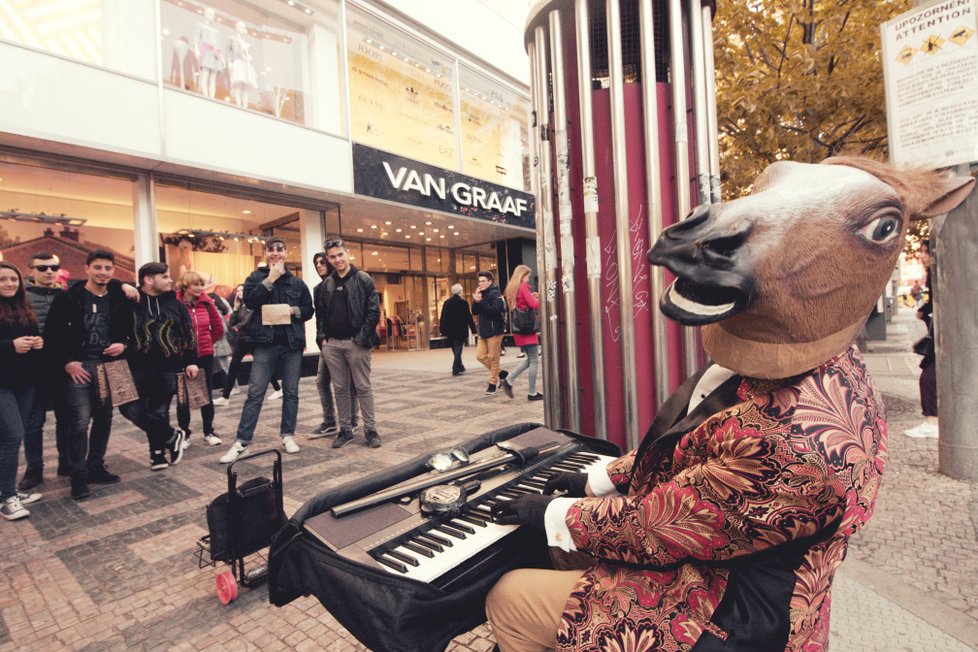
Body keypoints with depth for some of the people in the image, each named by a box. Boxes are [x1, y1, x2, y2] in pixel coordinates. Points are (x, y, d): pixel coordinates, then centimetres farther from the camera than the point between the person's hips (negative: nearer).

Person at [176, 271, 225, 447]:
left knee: (207, 395, 11)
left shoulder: (206, 302, 0)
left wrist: (209, 341, 10)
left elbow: (218, 326, 10)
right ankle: (184, 434, 22)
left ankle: (209, 432, 23)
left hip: (206, 356, 3)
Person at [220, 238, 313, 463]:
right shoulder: (256, 277, 6)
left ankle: (288, 435, 20)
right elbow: (249, 300, -12)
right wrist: (271, 279, -11)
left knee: (291, 392, 8)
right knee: (255, 393, -2)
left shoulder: (297, 282, 10)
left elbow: (308, 310, 11)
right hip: (265, 343, -2)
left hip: (292, 344, 2)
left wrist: (293, 310, -8)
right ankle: (241, 441, 5)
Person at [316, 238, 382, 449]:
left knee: (363, 387, 1)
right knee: (340, 388, 10)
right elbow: (320, 313, 17)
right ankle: (345, 429, 20)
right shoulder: (326, 284, 12)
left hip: (356, 343, -4)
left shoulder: (363, 279, -2)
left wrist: (362, 337, -12)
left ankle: (370, 429, 10)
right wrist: (322, 336, 4)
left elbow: (374, 311, -7)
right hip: (332, 344, 5)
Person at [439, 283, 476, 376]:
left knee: (455, 349, 18)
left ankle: (460, 367, 32)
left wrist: (443, 331, 10)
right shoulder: (463, 303, -10)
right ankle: (456, 369, -5)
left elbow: (443, 318, 5)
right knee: (458, 349, 0)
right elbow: (468, 317, -10)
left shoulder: (446, 303, 4)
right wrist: (473, 329, -4)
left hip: (450, 331, 5)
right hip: (460, 330, -5)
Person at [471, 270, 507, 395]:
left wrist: (480, 302, -22)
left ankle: (492, 384, 9)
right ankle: (501, 373, 21)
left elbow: (495, 310, -24)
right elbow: (474, 312, 10)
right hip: (484, 330, 9)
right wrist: (476, 301, -6)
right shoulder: (482, 294, 14)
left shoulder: (495, 293, -11)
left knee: (493, 358, -1)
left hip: (495, 330, -9)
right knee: (480, 356, 6)